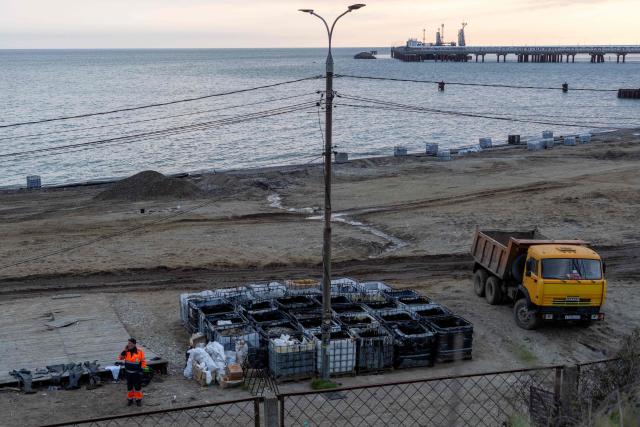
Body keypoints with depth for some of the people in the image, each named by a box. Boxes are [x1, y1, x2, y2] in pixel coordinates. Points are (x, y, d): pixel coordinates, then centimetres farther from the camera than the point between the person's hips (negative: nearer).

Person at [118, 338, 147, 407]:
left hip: (137, 372, -3)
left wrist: (141, 370, -9)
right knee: (129, 386, 12)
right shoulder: (126, 350, -3)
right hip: (128, 372, 3)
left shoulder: (139, 351, -14)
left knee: (137, 386, 6)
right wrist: (124, 351, -18)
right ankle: (130, 399, 26)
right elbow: (120, 358, -6)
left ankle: (138, 399, 19)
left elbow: (143, 361, -7)